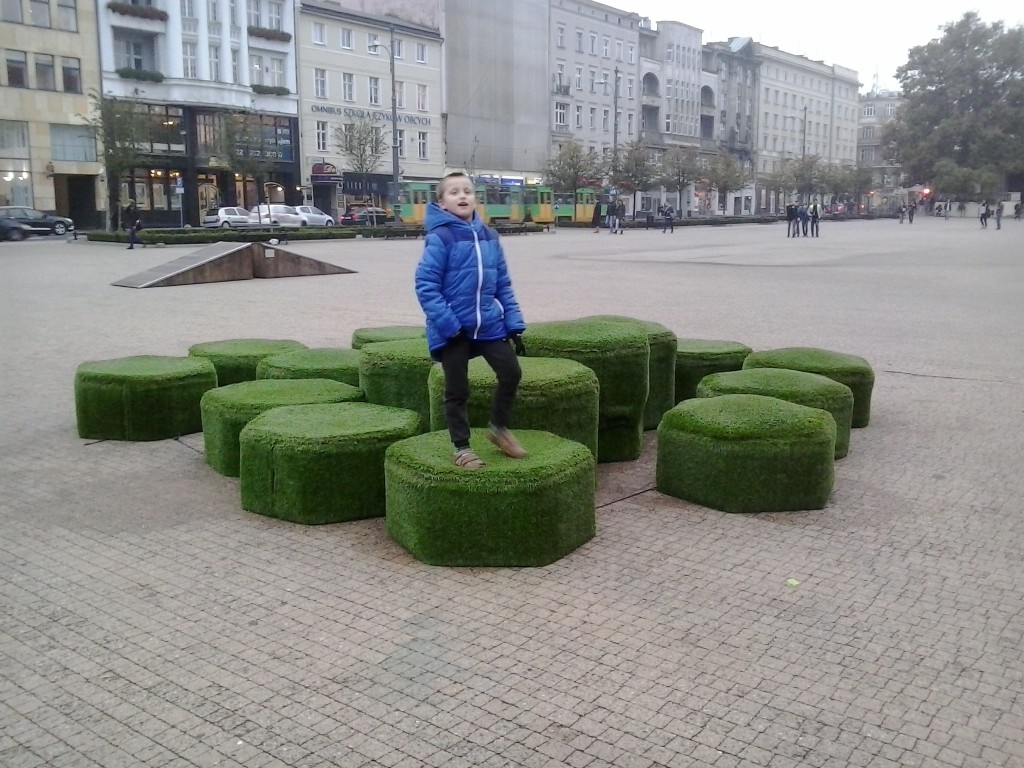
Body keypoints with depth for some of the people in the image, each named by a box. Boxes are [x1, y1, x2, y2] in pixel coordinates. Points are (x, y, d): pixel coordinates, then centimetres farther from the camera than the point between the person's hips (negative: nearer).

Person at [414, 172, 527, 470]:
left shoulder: (489, 236, 5)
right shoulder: (439, 238, -14)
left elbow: (503, 285, 9)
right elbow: (425, 285, -17)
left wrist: (515, 324, 5)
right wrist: (448, 325, -22)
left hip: (489, 324, 5)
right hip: (452, 329, -5)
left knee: (512, 372, 3)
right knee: (457, 391, 6)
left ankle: (499, 427, 26)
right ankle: (461, 447, 22)